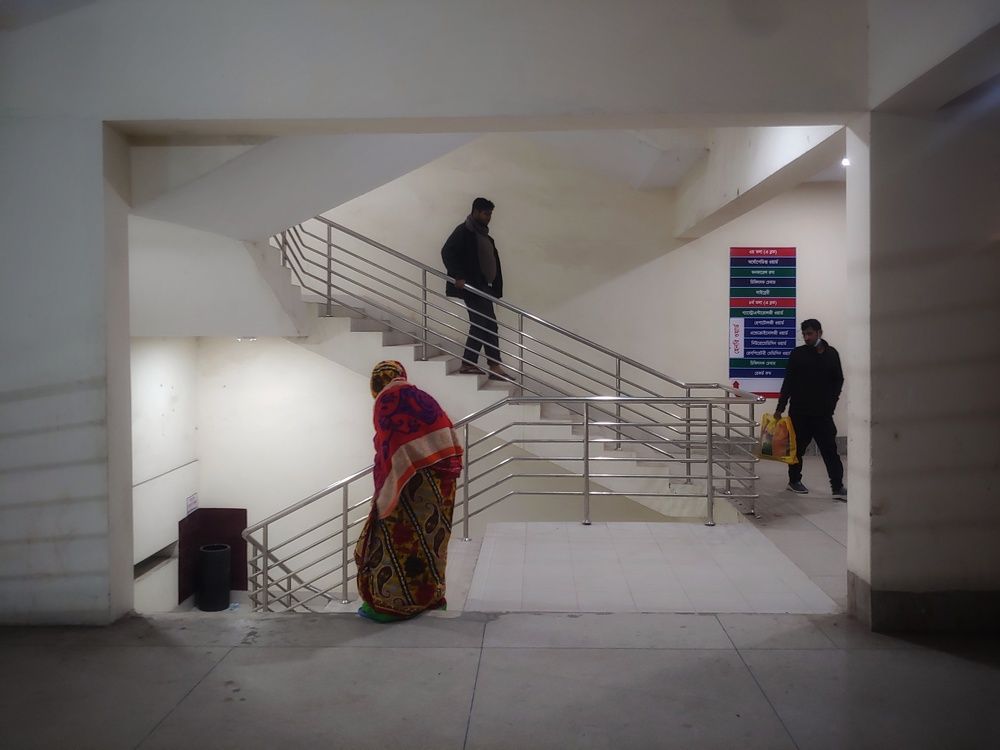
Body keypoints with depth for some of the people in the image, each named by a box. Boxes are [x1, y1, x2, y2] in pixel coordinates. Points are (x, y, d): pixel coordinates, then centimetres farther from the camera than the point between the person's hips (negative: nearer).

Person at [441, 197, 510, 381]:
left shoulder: (483, 233, 19)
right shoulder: (464, 231, -7)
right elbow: (447, 252, -16)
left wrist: (495, 286, 11)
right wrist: (457, 277, -23)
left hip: (483, 287, 9)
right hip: (471, 286, -9)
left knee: (479, 325, 10)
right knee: (489, 324, -12)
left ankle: (468, 364, 16)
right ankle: (494, 366, -11)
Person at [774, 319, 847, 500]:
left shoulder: (831, 354, 5)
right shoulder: (798, 354, -2)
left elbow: (838, 380, 13)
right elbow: (788, 382, -2)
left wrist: (832, 401, -1)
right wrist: (780, 408, -5)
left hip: (823, 412, 2)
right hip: (800, 412, -1)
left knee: (830, 449, -3)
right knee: (798, 448, 9)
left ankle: (838, 487, -1)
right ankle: (794, 480, 26)